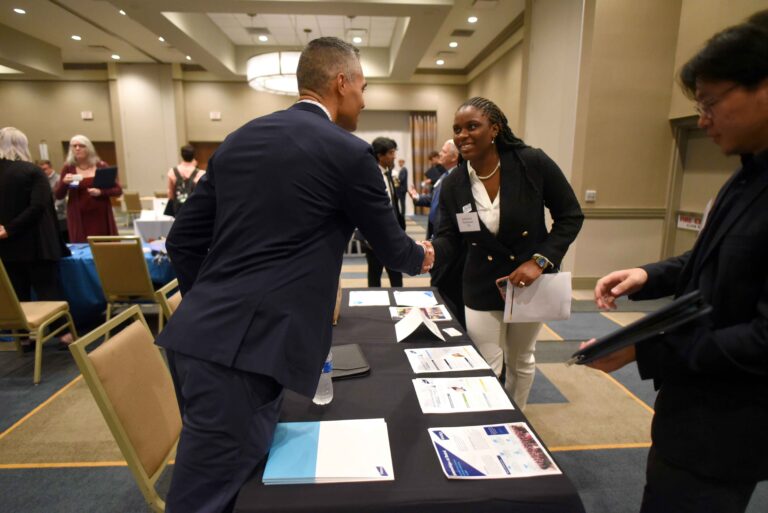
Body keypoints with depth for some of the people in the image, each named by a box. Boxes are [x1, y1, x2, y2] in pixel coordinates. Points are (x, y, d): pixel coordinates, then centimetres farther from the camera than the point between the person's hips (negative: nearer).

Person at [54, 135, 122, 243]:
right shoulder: (68, 168, 5)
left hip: (101, 216, 0)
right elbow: (58, 196, 5)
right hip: (79, 218, 0)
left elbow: (118, 190, 2)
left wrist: (100, 192, -14)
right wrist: (64, 183, -13)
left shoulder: (101, 166, 4)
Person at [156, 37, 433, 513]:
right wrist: (420, 257, 27)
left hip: (200, 337, 8)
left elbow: (184, 240, 13)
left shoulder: (240, 139, 12)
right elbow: (391, 246, 5)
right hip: (246, 346, -8)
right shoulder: (348, 153, -7)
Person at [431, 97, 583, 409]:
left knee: (521, 361, 21)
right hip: (482, 287, 1)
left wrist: (540, 260, -20)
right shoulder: (453, 185, -10)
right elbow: (448, 239, -10)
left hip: (531, 281, 0)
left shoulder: (533, 163, -17)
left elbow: (570, 216, -9)